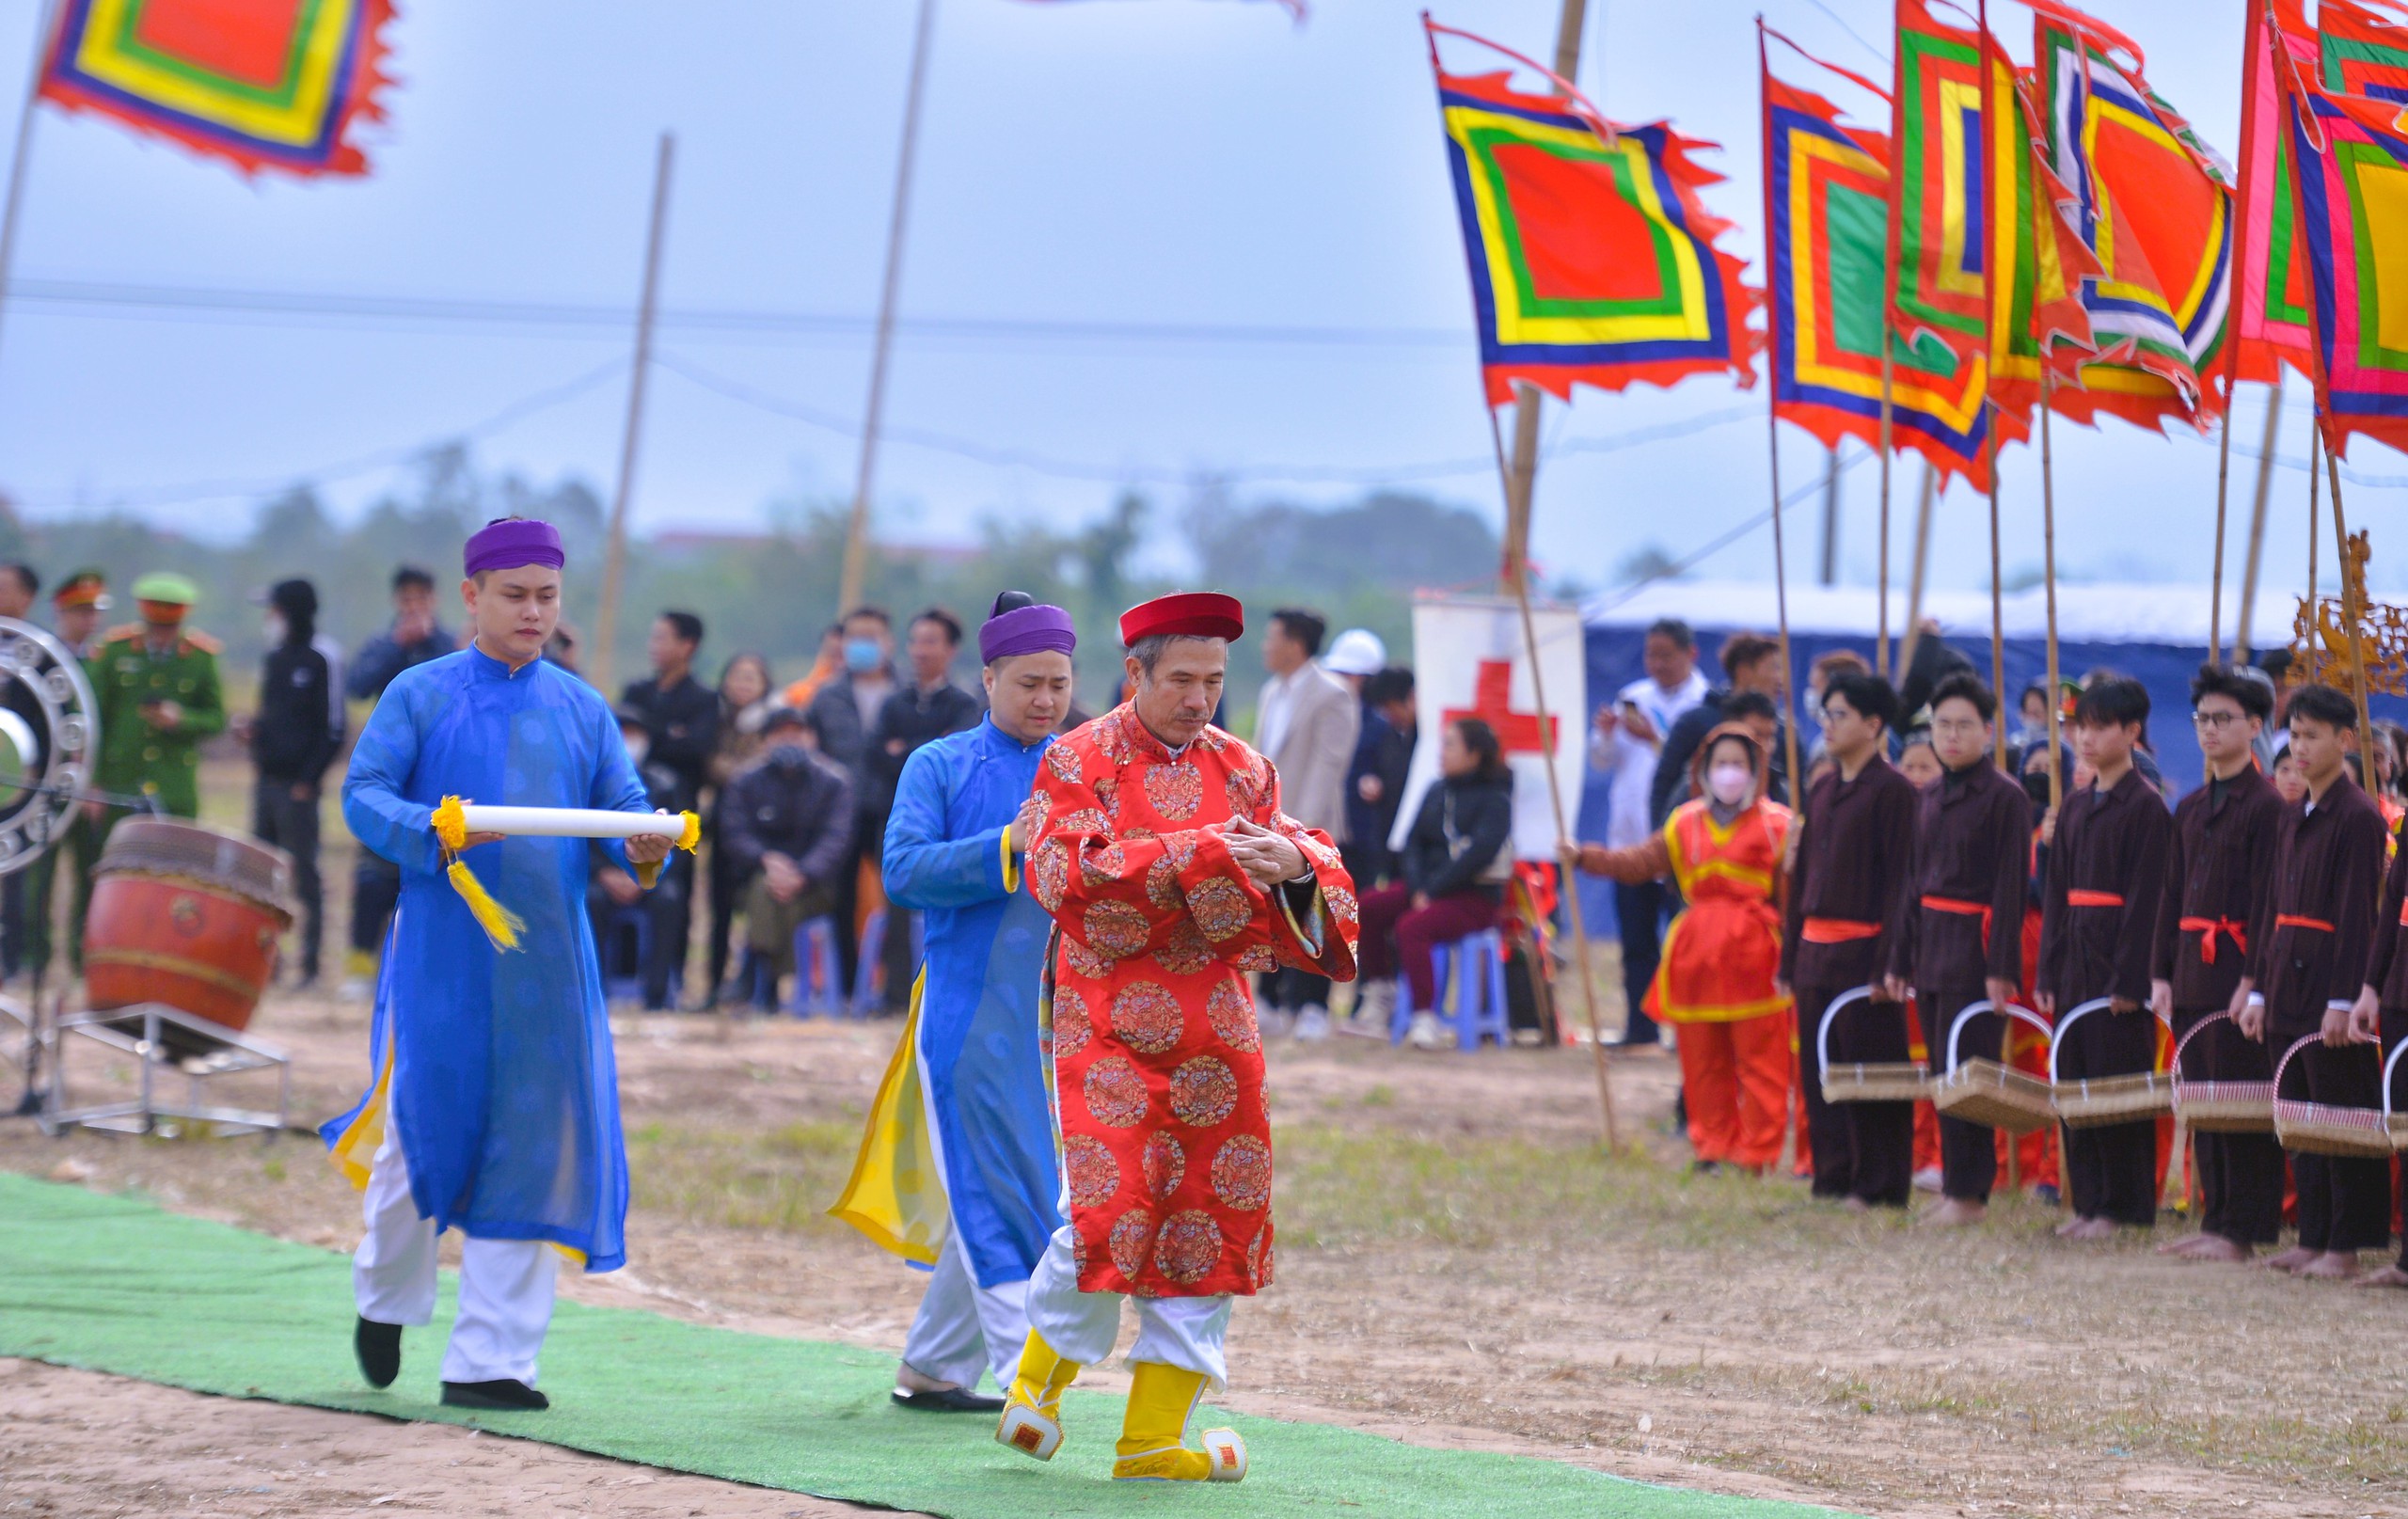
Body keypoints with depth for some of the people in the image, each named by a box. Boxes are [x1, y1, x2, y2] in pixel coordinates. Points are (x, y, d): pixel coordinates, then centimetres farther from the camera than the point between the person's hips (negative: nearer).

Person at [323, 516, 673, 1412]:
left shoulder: (579, 708, 11)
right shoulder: (418, 696, 3)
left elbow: (621, 808, 7)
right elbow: (362, 796, -5)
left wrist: (643, 847, -16)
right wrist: (431, 830, -24)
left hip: (547, 959, 3)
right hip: (442, 951, -3)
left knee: (527, 1147, -1)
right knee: (425, 1136, 0)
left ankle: (490, 1361, 4)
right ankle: (386, 1297, 31)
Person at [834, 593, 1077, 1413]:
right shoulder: (938, 767, 2)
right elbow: (905, 870, -10)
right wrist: (1011, 847, -19)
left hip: (1058, 1021, 4)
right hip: (970, 1015, -4)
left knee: (991, 1198, 9)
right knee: (994, 1200, -8)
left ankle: (933, 1368, 20)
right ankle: (1024, 1378, -12)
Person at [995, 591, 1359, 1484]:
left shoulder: (1241, 769, 11)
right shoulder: (1080, 763, -3)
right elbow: (1069, 875, -17)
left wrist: (1296, 863, -18)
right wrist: (1204, 852, -25)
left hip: (1215, 1027, 5)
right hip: (1110, 1019, -5)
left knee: (1209, 1221, 2)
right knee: (1110, 1206, -15)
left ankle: (1155, 1434, 9)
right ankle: (1042, 1375, 11)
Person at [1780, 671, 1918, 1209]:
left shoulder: (1892, 792, -8)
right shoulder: (1822, 792, 15)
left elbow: (1901, 881, -12)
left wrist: (1888, 963, -17)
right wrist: (1790, 958, 15)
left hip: (1863, 952, -8)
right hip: (1816, 953, 8)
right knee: (1820, 1075, 8)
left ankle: (1879, 1185, 3)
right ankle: (1833, 1180, 15)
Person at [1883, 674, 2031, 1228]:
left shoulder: (2005, 797, -8)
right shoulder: (1930, 798, 13)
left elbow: (2010, 887, -12)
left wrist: (2002, 968, -16)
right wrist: (1900, 960, 16)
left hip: (1975, 945, -7)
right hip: (1931, 944, 7)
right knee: (1941, 1070, 9)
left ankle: (1968, 1190, -4)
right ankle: (1955, 1183, 15)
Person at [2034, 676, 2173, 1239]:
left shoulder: (2146, 808, -7)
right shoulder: (2074, 807, 14)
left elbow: (2146, 896, -12)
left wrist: (2129, 980, -16)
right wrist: (2046, 973, 10)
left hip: (2119, 959, -7)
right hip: (2075, 956, 7)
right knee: (2075, 1080, 8)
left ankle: (2122, 1207, 1)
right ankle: (2088, 1200, 14)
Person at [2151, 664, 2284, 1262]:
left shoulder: (2267, 807, -7)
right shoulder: (2191, 810, 16)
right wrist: (2163, 974, 12)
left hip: (2239, 968, -8)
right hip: (2193, 976, 8)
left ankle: (2244, 1230, -2)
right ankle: (2215, 1219, 17)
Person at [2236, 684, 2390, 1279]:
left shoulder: (2357, 817, -10)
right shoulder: (2293, 819, 15)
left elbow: (2358, 914, -14)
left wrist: (2343, 1001, -18)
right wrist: (2258, 989, 14)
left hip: (2331, 983, -8)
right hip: (2289, 986, 8)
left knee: (2342, 1114, -4)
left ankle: (2347, 1245, -2)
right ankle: (2314, 1236, 15)